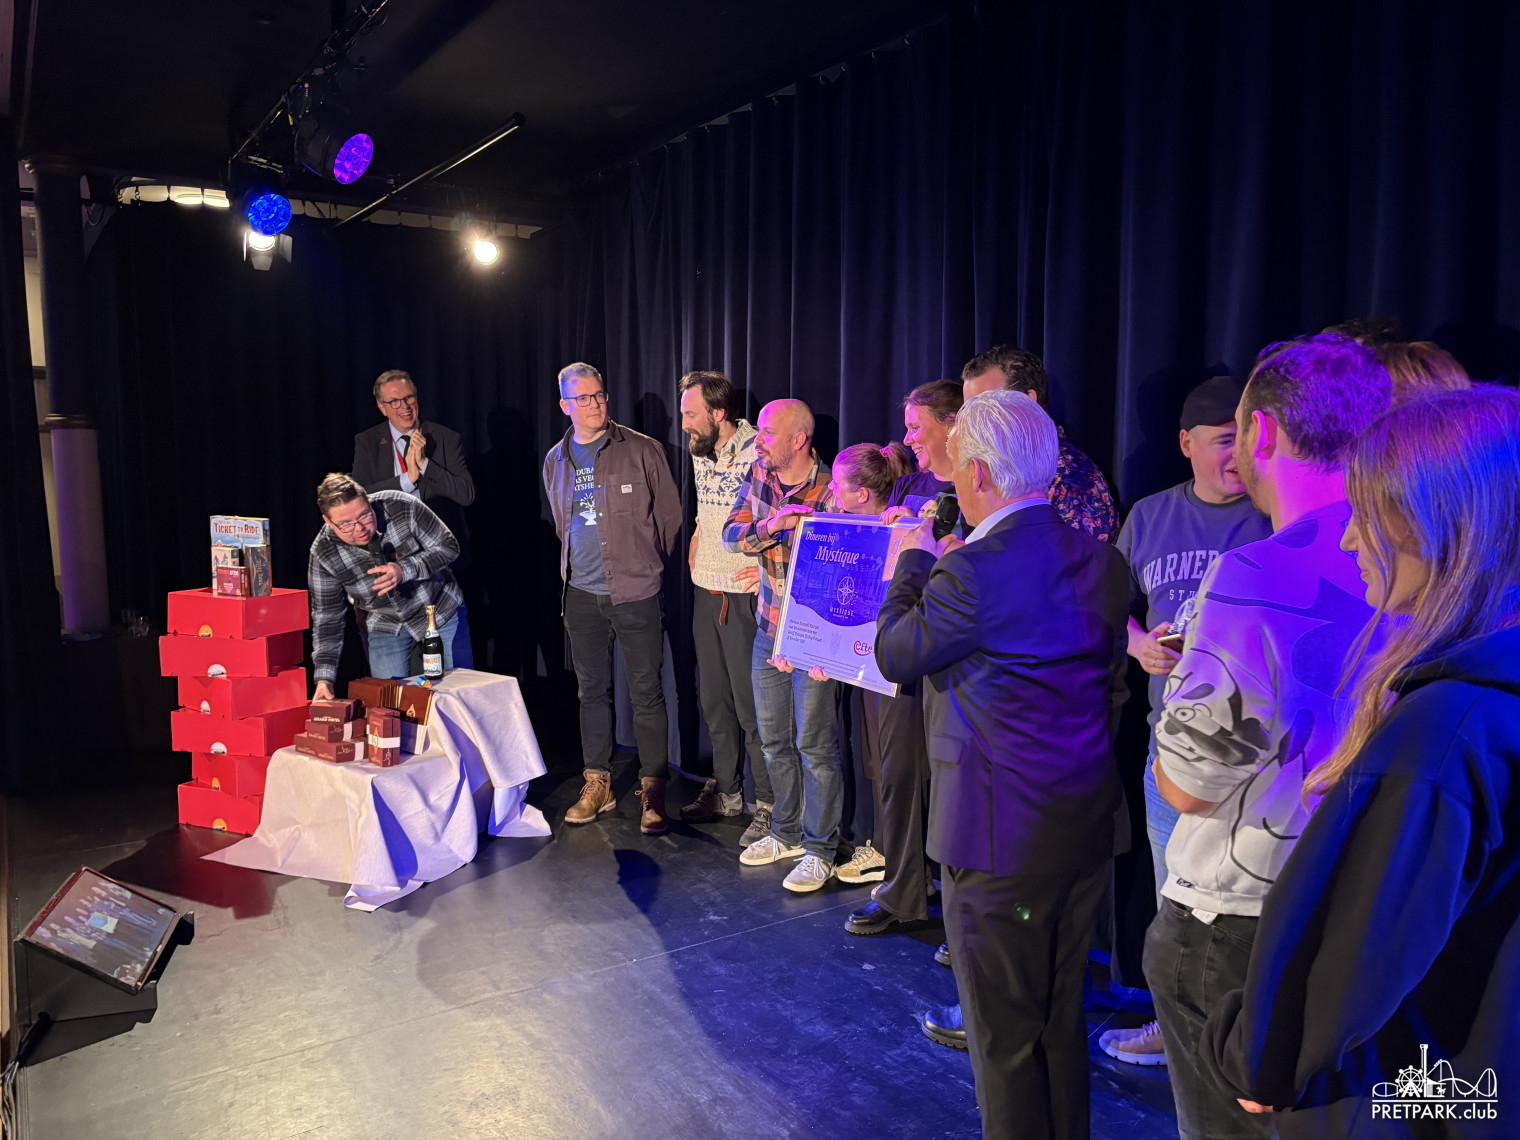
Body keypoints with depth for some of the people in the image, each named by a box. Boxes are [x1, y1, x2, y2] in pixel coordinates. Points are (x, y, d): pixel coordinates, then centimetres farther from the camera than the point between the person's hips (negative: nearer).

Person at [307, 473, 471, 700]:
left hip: (442, 610, 0)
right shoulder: (322, 554, -20)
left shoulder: (402, 507, -25)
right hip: (385, 626, 1)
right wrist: (324, 679, -19)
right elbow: (326, 616, -12)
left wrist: (405, 570, -33)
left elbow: (449, 547, -16)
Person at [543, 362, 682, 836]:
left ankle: (652, 791, 9)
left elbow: (669, 515, 2)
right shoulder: (556, 461, 11)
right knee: (592, 690, 11)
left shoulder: (641, 450, -4)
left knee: (646, 693, -1)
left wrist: (645, 565, 4)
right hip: (582, 594, 5)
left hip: (636, 592, -4)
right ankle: (597, 785, 23)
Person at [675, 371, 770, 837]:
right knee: (714, 698, 16)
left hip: (743, 597, -8)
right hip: (705, 592, 8)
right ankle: (725, 790, 30)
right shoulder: (700, 454, 11)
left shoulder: (758, 455, -16)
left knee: (751, 704, -3)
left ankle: (768, 804, 10)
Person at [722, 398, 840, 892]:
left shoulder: (828, 491, -16)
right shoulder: (760, 475, 3)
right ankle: (787, 833, 34)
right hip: (769, 629, 7)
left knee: (814, 742, 0)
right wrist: (773, 525, -22)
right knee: (774, 739, 16)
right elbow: (732, 535, -3)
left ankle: (820, 850, 14)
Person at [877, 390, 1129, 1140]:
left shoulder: (973, 570, -22)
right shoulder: (1098, 557, 2)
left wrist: (917, 561, 6)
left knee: (1004, 1033, 11)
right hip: (1087, 824, 8)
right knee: (1063, 1016, 24)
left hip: (1002, 833, -8)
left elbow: (894, 655, -9)